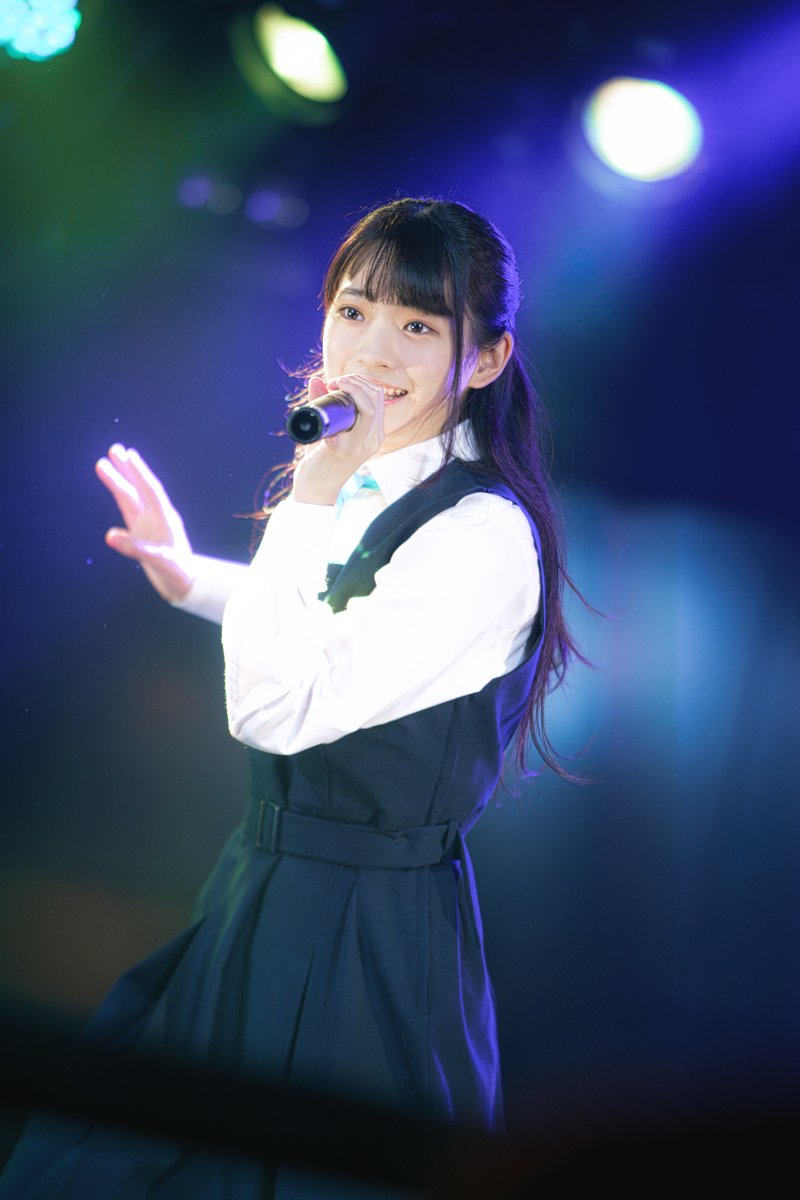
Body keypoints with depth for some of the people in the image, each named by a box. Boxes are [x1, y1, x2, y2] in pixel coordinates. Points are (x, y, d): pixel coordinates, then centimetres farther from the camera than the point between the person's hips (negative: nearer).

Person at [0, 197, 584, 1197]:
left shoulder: (484, 535, -25)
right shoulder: (371, 487, 3)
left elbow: (275, 710, -29)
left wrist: (312, 500, -27)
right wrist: (192, 580, 19)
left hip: (369, 932, -9)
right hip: (271, 881, 9)